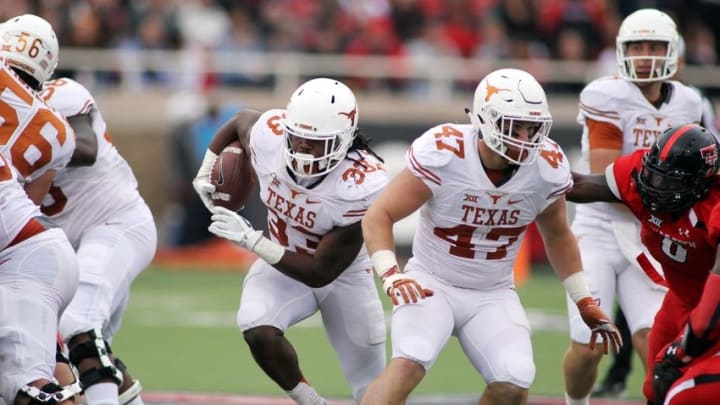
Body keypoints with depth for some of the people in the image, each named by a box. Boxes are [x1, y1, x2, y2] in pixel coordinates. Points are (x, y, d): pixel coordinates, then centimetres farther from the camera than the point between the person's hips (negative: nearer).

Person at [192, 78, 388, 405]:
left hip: (342, 272, -2)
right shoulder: (269, 135, -25)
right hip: (283, 258, 2)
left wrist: (252, 241, -33)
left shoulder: (361, 186, -35)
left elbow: (320, 272, -29)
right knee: (259, 332, -31)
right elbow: (240, 121, 4)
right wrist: (205, 174, -5)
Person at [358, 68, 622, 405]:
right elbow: (378, 217, -16)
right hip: (432, 284, -3)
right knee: (409, 363, -30)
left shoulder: (548, 168, -10)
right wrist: (391, 276, -30)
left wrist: (585, 302, 11)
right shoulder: (443, 153, -22)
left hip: (493, 296, 3)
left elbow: (557, 236, 12)